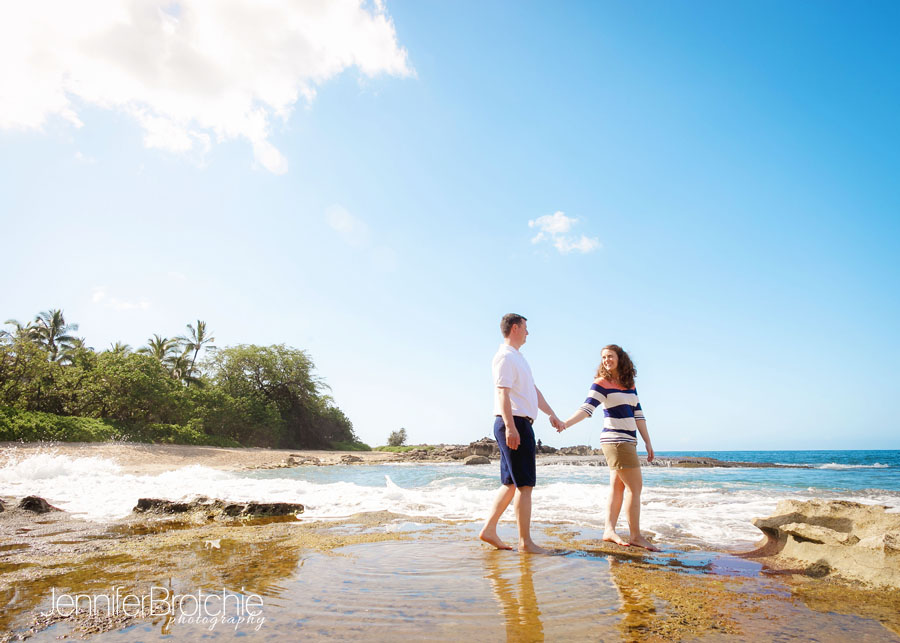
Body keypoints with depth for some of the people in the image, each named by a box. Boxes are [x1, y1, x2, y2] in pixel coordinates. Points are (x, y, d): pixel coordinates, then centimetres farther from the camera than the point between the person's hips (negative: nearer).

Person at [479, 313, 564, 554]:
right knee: (525, 484, -6)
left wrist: (552, 414, 28)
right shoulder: (505, 356, -9)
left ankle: (489, 530, 17)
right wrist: (510, 426, -26)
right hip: (513, 424, -10)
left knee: (511, 483, 12)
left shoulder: (518, 358, 23)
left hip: (520, 425, 10)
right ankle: (525, 541, 1)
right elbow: (502, 392, -19)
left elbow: (534, 390, 27)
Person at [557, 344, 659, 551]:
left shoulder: (630, 385, 13)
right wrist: (566, 423, -33)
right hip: (615, 440, -7)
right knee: (634, 486, -5)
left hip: (628, 441, 7)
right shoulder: (601, 384, -7)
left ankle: (609, 530, 14)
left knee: (618, 486, 8)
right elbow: (586, 408, -18)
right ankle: (635, 535, 5)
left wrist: (648, 442, 14)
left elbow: (638, 415, 15)